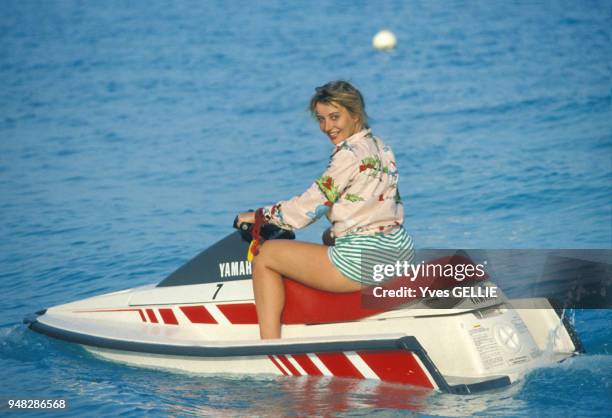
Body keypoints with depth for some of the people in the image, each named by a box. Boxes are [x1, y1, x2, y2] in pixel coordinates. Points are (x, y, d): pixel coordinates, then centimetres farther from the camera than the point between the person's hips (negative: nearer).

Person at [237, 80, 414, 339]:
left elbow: (308, 207, -13)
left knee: (265, 255, 2)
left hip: (363, 259, -10)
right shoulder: (382, 148, 12)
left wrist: (259, 216, 0)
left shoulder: (349, 153, -15)